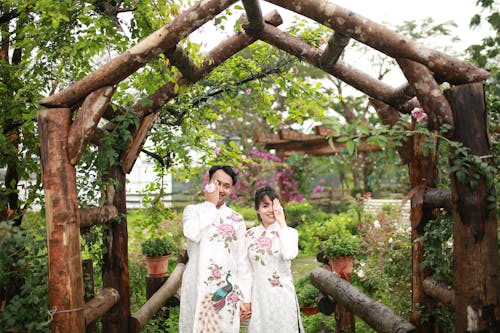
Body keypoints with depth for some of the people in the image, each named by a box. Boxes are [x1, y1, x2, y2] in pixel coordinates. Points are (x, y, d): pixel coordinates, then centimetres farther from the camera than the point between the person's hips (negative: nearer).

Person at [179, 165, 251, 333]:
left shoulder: (237, 219, 8)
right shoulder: (192, 210, 3)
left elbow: (242, 261, 8)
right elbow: (193, 234, -20)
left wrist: (245, 297, 6)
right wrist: (210, 204, -10)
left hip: (227, 289, 1)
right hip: (197, 287, -1)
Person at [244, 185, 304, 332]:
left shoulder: (289, 232, -4)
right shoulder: (250, 235, 4)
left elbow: (289, 255, -26)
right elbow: (246, 269, 9)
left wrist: (282, 223, -18)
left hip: (282, 295, -2)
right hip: (258, 296, 2)